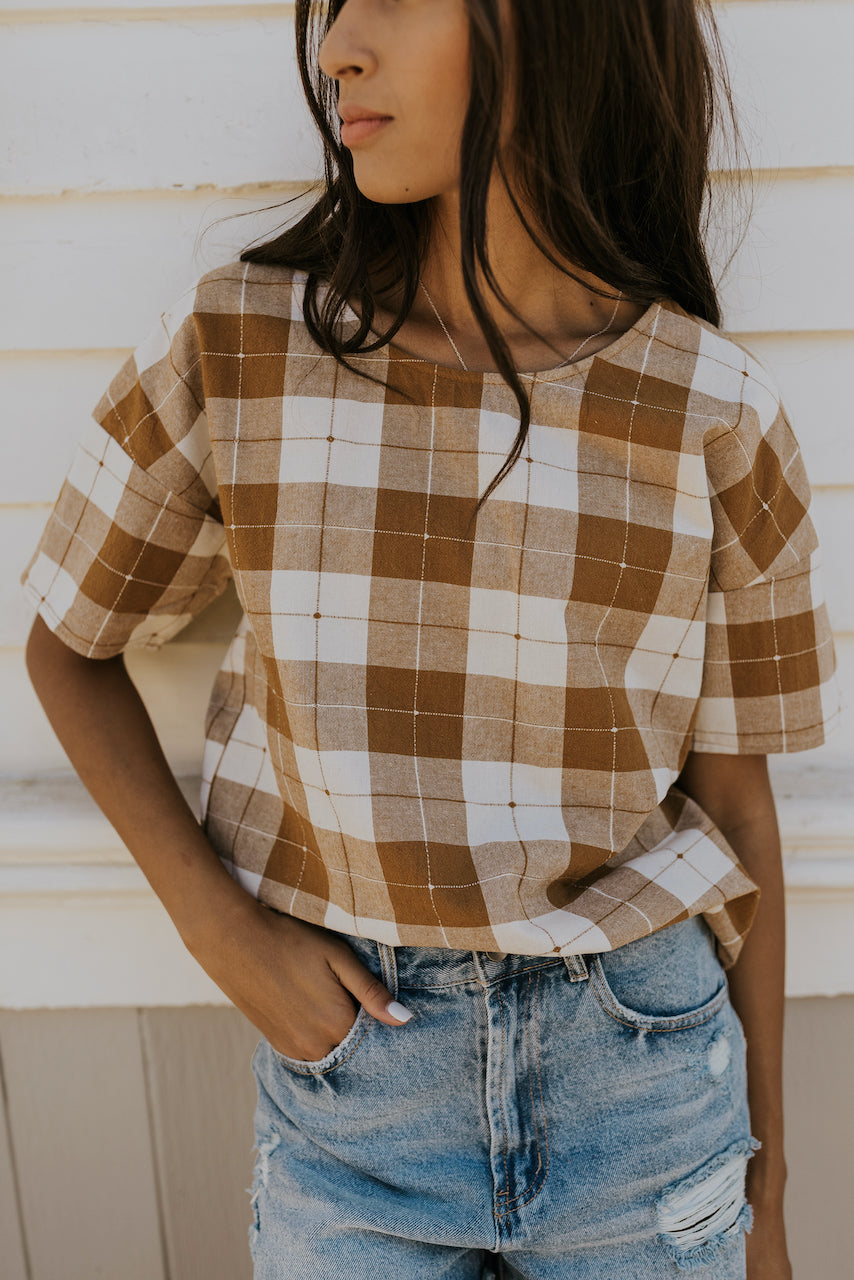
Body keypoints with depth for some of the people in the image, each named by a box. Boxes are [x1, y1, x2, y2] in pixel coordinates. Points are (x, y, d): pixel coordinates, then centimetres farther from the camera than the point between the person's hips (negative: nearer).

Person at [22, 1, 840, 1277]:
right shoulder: (236, 348, -9)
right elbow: (69, 649, 4)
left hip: (643, 1069, 1)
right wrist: (220, 930, -8)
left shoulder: (714, 416, -9)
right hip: (347, 1044, 0)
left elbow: (734, 806, -1)